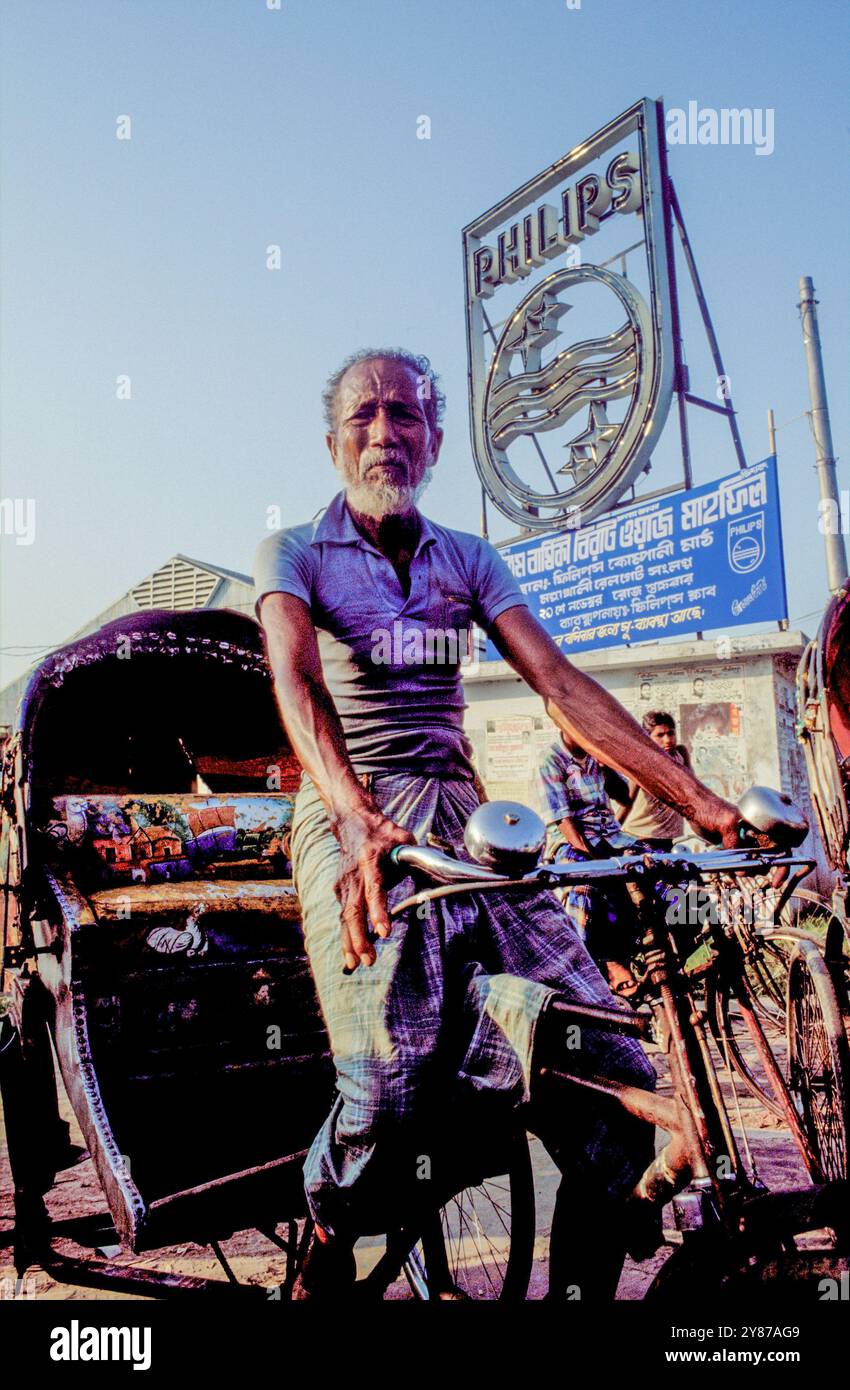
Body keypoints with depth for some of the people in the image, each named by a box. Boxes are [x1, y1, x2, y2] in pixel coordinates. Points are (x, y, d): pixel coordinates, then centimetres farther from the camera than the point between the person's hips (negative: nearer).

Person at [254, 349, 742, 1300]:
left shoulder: (468, 561, 17)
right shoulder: (295, 554, 8)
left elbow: (561, 686, 5)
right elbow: (296, 681, -12)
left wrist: (698, 802, -6)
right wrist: (357, 817, -31)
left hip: (461, 820, 4)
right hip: (353, 824, -3)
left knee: (614, 1079, -10)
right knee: (390, 1088, -22)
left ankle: (584, 1285, 14)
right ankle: (327, 1250, 11)